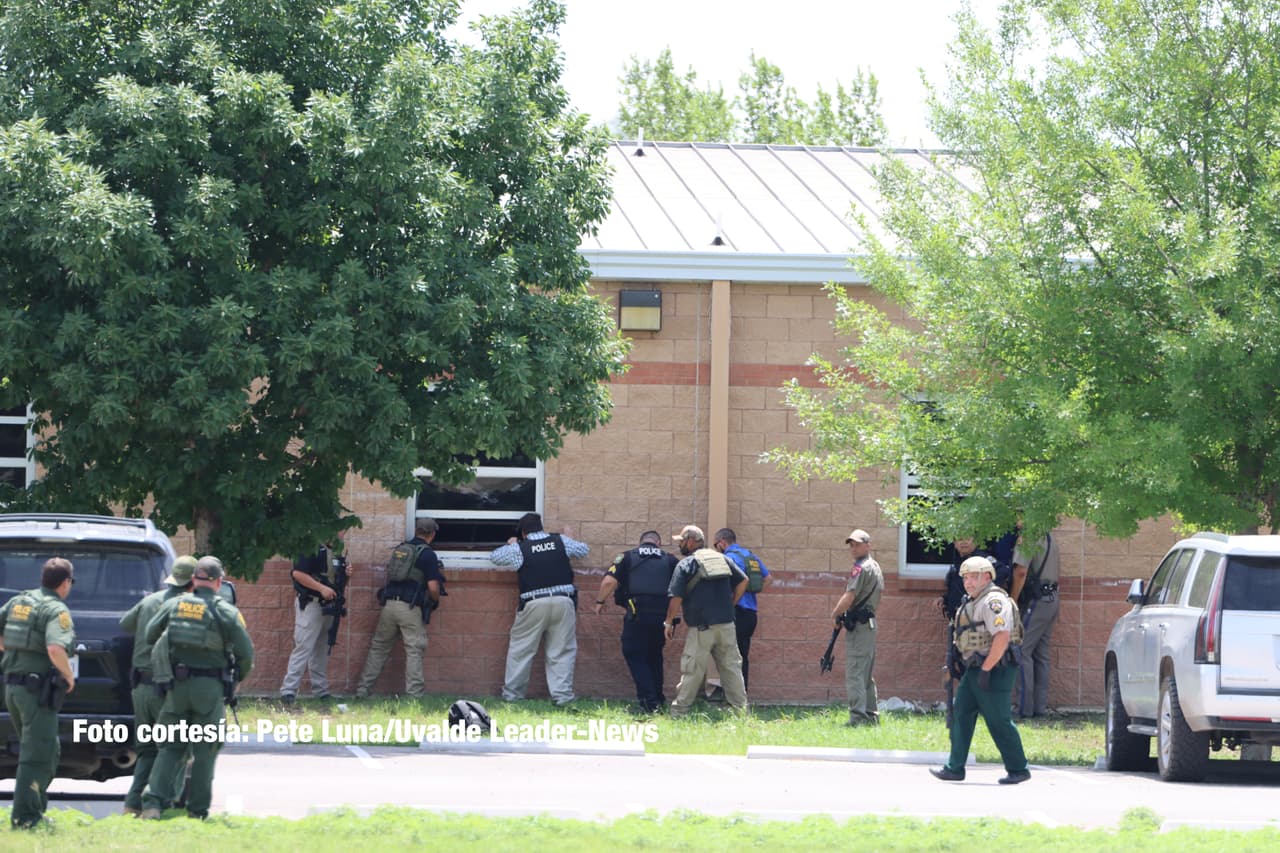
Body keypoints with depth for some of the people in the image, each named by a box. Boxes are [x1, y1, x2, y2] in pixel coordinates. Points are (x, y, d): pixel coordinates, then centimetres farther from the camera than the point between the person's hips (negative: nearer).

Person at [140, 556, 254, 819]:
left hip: (177, 686, 2)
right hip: (210, 689, -2)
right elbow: (246, 652, -7)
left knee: (170, 747, 9)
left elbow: (149, 637, 9)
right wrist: (237, 678, 13)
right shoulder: (226, 612, -6)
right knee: (204, 750, 6)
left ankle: (154, 801, -6)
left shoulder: (173, 606, 3)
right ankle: (197, 809, 7)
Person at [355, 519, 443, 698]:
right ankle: (414, 693, -3)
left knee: (378, 648, 11)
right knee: (414, 650, 1)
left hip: (389, 603, 5)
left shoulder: (399, 549, 14)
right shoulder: (428, 554, -5)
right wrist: (435, 601, 11)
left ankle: (363, 688, 11)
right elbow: (433, 587, -8)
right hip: (410, 607, -5)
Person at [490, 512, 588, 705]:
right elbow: (584, 550, 23)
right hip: (563, 602, 1)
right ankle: (562, 694, 0)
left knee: (520, 649, 12)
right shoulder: (561, 542, 8)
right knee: (562, 651, 6)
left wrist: (509, 545, 33)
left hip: (533, 604, -1)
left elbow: (494, 557, 14)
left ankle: (512, 693, 17)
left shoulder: (519, 549, 2)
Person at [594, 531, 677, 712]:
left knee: (635, 656, 6)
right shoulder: (669, 560, 12)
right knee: (654, 655, 22)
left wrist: (600, 602, 10)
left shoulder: (627, 557, 7)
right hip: (663, 614, 3)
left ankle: (649, 699, -6)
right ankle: (658, 698, 25)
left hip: (637, 615, -3)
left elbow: (609, 581, -4)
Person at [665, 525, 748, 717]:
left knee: (692, 670, -1)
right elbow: (743, 581, 12)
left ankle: (679, 712, 1)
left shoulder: (685, 564, -3)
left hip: (701, 628, -5)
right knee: (731, 667, 9)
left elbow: (676, 598, -9)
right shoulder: (722, 559, 14)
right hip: (726, 625, 5)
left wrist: (669, 622, 2)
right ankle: (740, 708, 10)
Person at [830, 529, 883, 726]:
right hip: (870, 622, 10)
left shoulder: (861, 568, -13)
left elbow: (849, 597, -21)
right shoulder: (876, 567, 17)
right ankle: (871, 715, 18)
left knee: (854, 673, -12)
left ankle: (858, 716, -18)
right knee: (866, 674, 16)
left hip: (857, 625, -10)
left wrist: (835, 613, -5)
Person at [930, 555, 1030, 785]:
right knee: (961, 716, 7)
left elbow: (1002, 637, -25)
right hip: (975, 670, 10)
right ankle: (955, 768, 10)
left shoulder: (993, 601, -16)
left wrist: (986, 669, -24)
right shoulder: (974, 602, 18)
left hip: (994, 671, -10)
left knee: (999, 721, -5)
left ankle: (1018, 770, 4)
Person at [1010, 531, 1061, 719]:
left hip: (1037, 602, -9)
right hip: (1052, 599, 9)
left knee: (1022, 652, -7)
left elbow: (1021, 571, -21)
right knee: (1041, 655, 11)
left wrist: (1012, 602, -13)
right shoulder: (1049, 538, 16)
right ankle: (1040, 707, 11)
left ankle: (1025, 707, -11)